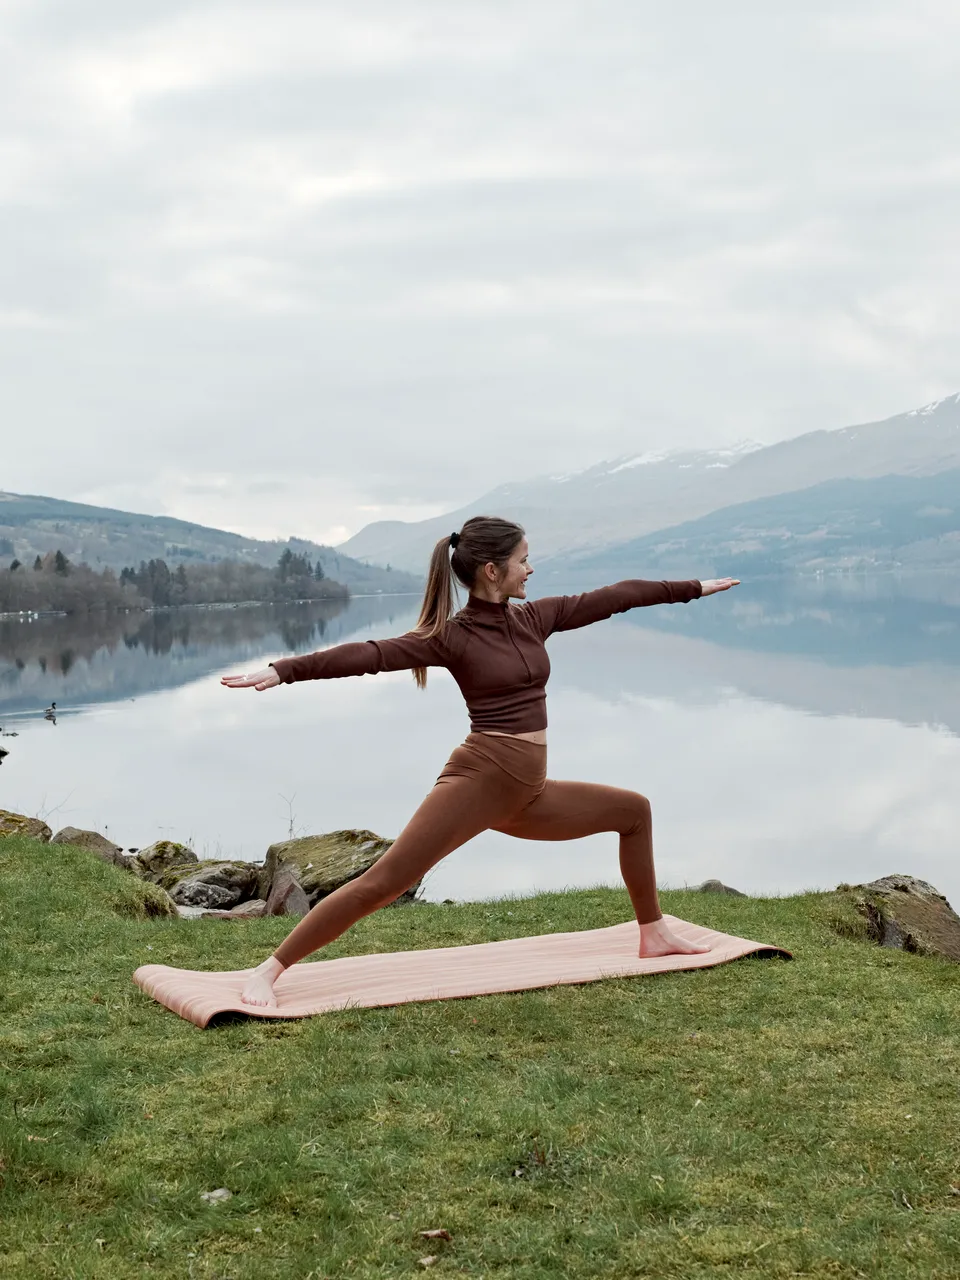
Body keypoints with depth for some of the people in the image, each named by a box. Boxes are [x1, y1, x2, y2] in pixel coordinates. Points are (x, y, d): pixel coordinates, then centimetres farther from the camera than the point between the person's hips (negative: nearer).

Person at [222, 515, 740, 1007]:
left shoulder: (534, 618, 10)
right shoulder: (451, 636, -8)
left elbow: (613, 597, 17)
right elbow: (371, 653, -19)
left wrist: (694, 588, 27)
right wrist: (284, 669, -31)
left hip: (528, 794, 7)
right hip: (478, 778, -7)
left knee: (634, 810, 16)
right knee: (383, 882, -16)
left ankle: (653, 934, 29)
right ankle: (268, 971, -13)